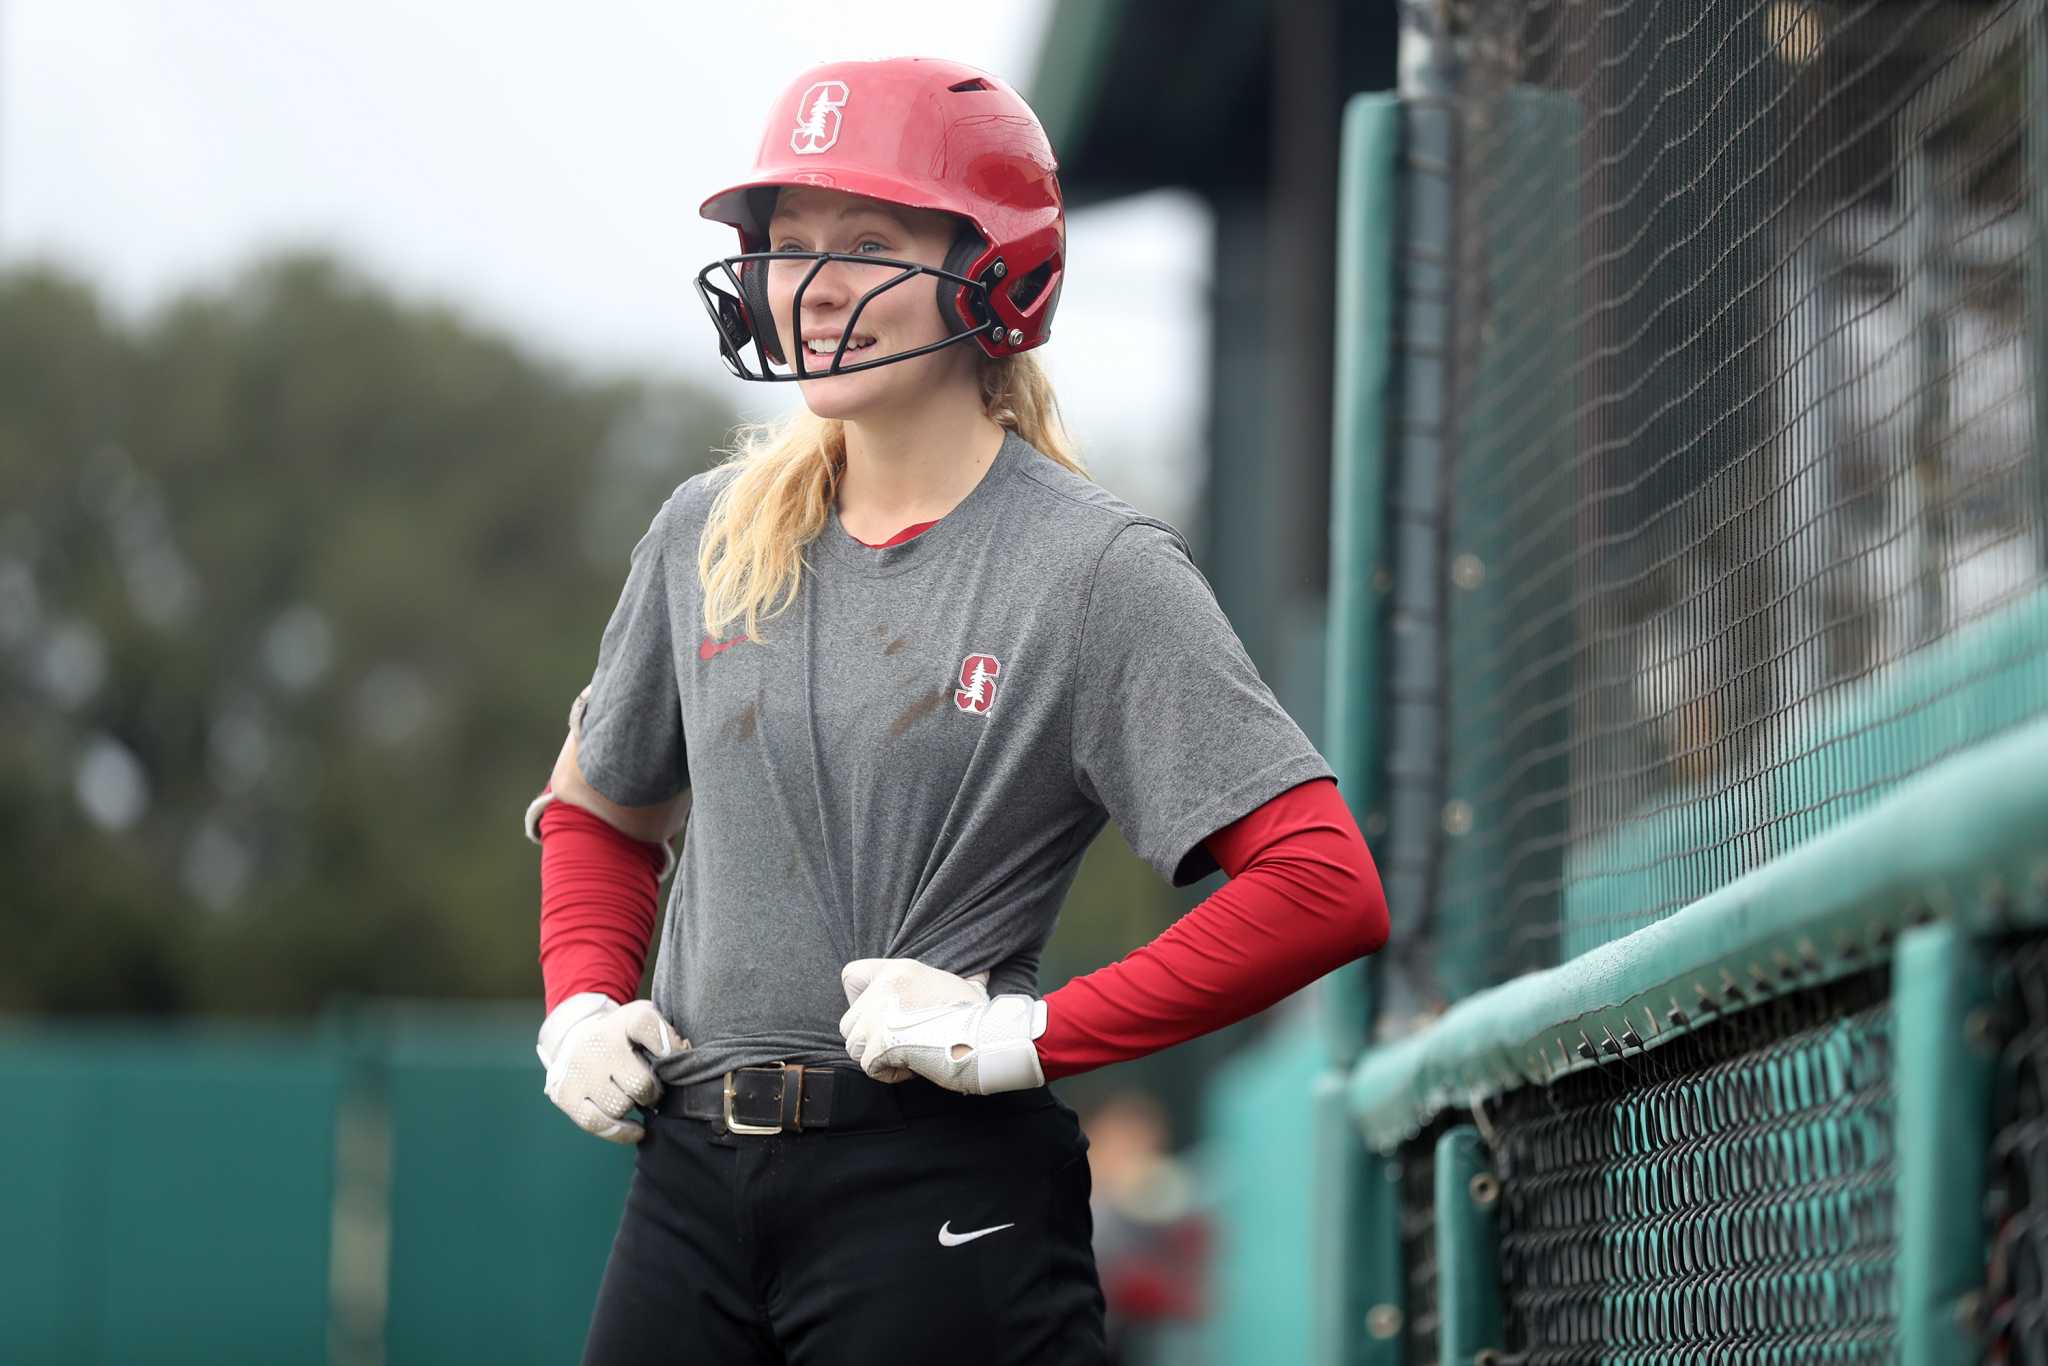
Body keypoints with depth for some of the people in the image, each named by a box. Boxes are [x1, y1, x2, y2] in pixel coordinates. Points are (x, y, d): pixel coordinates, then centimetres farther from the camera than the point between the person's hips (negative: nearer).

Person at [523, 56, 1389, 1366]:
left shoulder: (1098, 567, -6)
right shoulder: (708, 534, 11)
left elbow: (1328, 889, -14)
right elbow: (599, 807, 28)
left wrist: (1027, 1037, -16)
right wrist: (581, 1001, 9)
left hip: (946, 1201, -5)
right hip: (691, 1183, 5)